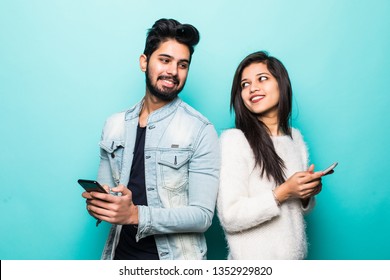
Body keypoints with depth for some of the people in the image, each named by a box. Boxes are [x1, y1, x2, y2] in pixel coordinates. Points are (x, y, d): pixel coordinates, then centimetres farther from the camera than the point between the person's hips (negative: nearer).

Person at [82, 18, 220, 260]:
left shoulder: (201, 130, -13)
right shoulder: (114, 126, 2)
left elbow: (202, 215, -16)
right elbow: (104, 193, 9)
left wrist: (136, 215, -28)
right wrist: (97, 203, -14)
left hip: (174, 258, -3)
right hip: (120, 254, 4)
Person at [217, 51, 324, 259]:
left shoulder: (296, 138, 1)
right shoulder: (234, 139, -17)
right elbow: (229, 219, -20)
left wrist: (307, 195, -8)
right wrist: (283, 193, -24)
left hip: (297, 256, 6)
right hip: (252, 259, -5)